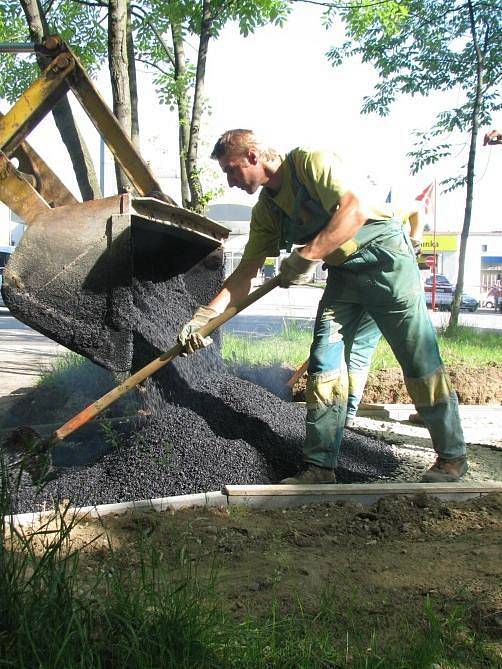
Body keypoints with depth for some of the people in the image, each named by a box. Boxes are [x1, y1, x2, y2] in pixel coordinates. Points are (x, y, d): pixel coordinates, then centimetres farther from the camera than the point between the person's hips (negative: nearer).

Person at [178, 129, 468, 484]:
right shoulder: (265, 211, 7)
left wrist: (306, 257, -26)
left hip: (384, 257, -7)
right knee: (324, 361, -2)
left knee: (420, 359, -2)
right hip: (342, 272, 8)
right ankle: (320, 465, 4)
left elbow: (355, 209, -28)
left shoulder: (310, 161, -15)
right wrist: (204, 315, 0)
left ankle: (453, 457, 11)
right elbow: (246, 273, 8)